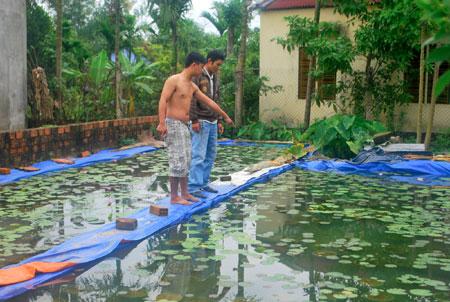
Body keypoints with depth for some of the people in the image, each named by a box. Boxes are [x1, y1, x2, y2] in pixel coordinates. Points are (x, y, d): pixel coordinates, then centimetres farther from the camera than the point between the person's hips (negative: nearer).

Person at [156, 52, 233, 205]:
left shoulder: (192, 86, 14)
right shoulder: (174, 80, -11)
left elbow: (209, 102, 21)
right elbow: (163, 101, -20)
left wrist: (225, 116, 26)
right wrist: (161, 123, -31)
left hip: (184, 126, 9)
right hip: (173, 125, -9)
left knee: (185, 161, 11)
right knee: (178, 161, -9)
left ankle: (184, 193, 19)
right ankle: (174, 197, -2)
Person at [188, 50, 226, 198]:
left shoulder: (215, 78, 16)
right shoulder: (197, 76, -9)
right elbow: (191, 99, -14)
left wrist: (219, 120, 17)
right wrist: (194, 120, -19)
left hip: (212, 122, 8)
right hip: (201, 122, -8)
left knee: (210, 155, 8)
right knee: (199, 155, -9)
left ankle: (203, 183, 16)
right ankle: (193, 187, -6)